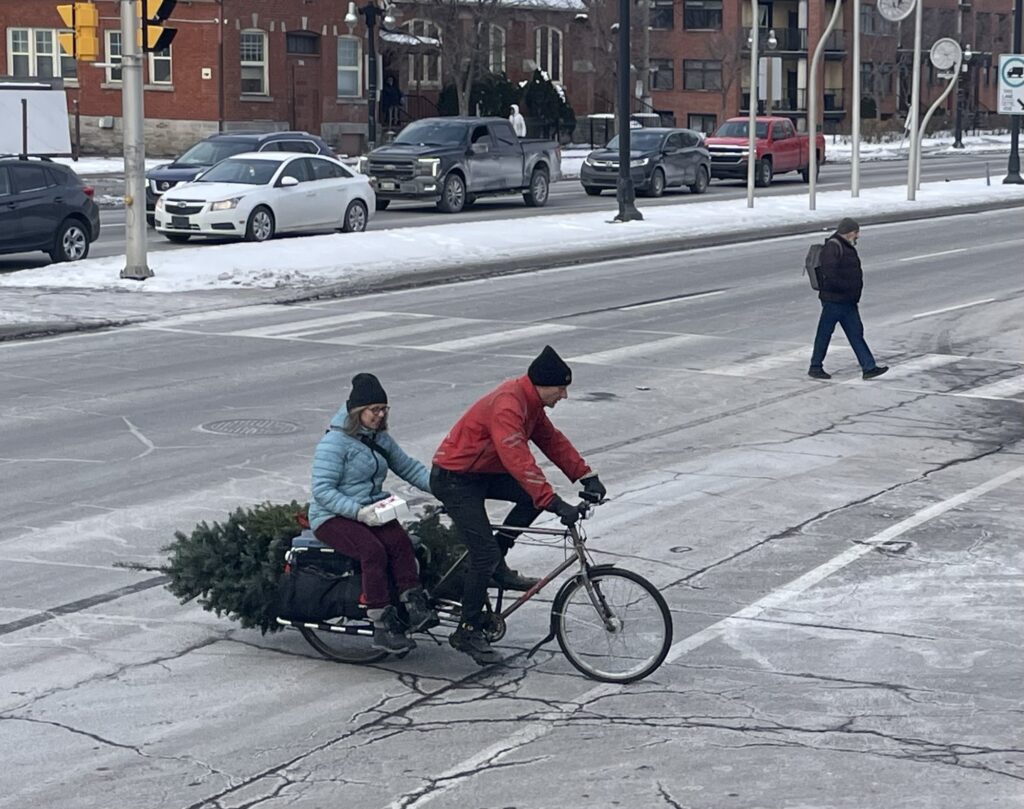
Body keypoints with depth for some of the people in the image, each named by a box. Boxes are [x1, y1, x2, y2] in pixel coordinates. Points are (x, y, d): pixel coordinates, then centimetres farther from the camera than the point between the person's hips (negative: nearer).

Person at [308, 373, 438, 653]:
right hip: (333, 517, -6)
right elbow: (322, 490, -18)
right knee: (373, 550, -33)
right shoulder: (334, 442, -11)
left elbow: (408, 467, 19)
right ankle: (383, 627, -32)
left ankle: (415, 607, -31)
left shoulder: (381, 439, 12)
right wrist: (358, 511, -27)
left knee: (400, 540, -26)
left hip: (371, 512, 6)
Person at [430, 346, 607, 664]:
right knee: (485, 553, -14)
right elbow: (520, 462, -38)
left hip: (482, 472, 9)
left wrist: (587, 477, -2)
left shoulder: (530, 401, 2)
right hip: (454, 479, -9)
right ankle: (468, 632, -1)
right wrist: (557, 505, -42)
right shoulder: (507, 406, -30)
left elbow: (552, 440, 7)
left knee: (536, 495, -6)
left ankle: (495, 563, 6)